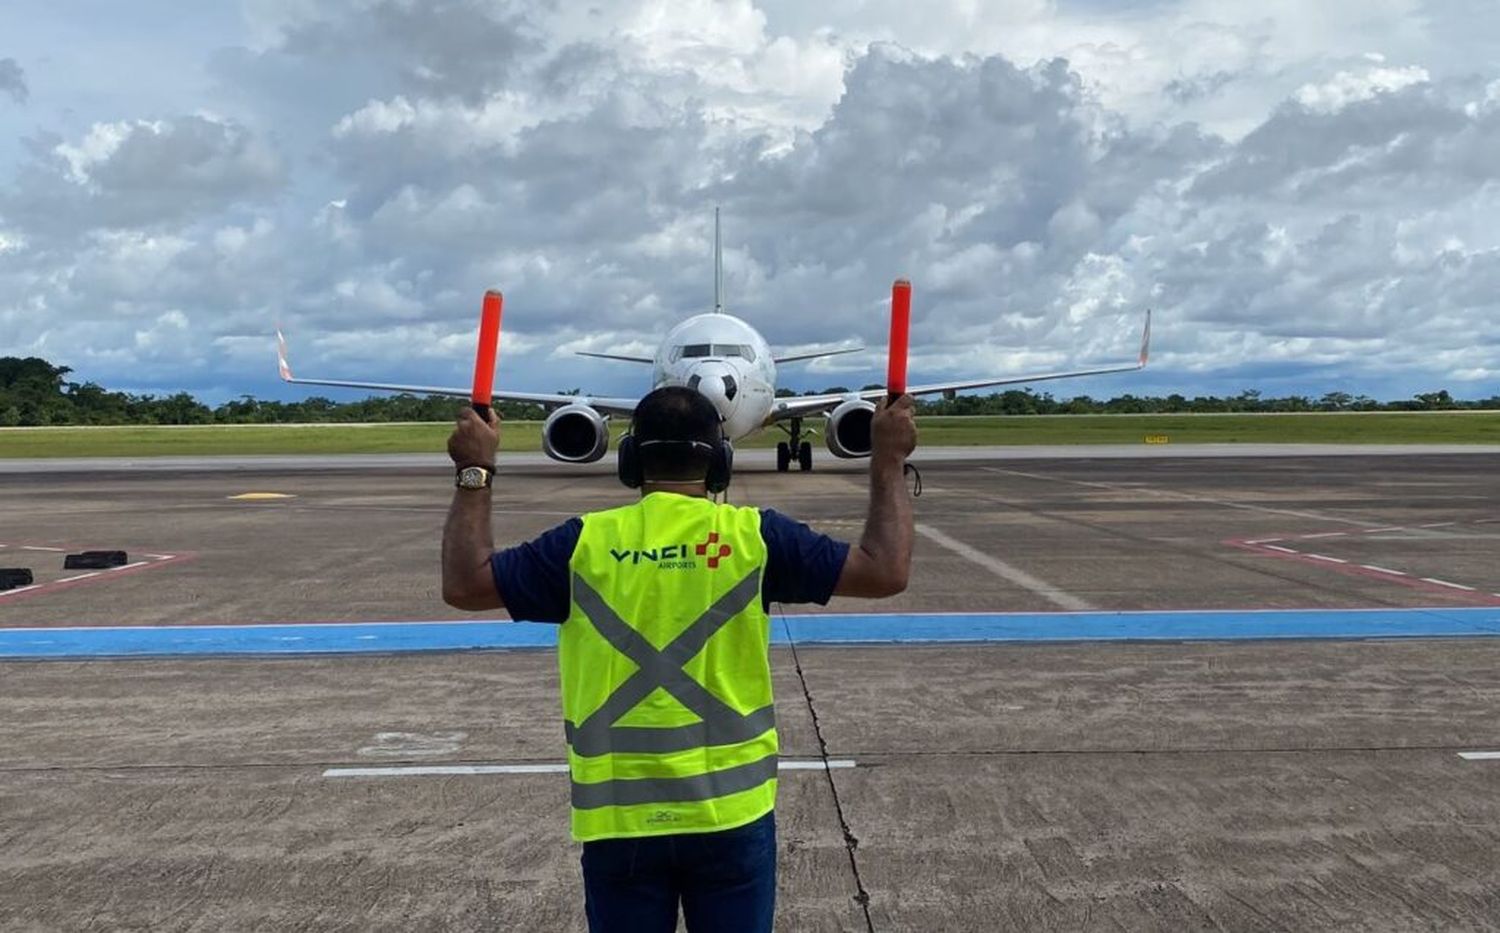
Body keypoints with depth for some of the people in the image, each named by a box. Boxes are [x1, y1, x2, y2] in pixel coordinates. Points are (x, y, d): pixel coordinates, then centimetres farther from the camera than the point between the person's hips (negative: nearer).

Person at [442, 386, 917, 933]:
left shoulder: (586, 542, -5)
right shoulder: (753, 535, -7)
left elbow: (463, 584, 3)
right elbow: (886, 572, -5)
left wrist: (474, 473, 11)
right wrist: (888, 462, 4)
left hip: (618, 813, 1)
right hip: (731, 807, -1)